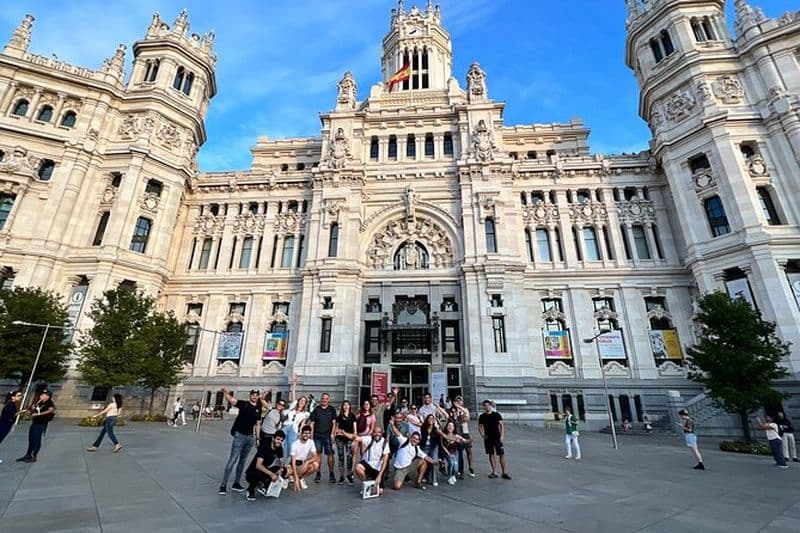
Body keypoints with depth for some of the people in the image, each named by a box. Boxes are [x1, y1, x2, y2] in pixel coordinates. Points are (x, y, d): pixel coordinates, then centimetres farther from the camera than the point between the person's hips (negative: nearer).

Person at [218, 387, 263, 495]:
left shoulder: (258, 408, 6)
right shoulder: (243, 404, -9)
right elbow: (231, 399, -27)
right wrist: (225, 392, -47)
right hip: (240, 435, -5)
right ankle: (223, 485, 5)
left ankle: (236, 483, 25)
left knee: (243, 460, 13)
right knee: (232, 460, -5)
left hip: (250, 437, 5)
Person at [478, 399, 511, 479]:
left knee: (502, 454, -2)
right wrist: (482, 435, -5)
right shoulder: (482, 416, 3)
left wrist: (502, 435, -11)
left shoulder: (496, 415, -2)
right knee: (491, 455, 7)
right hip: (488, 439, 2)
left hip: (497, 438, -2)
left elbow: (502, 425, -3)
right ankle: (494, 473, 16)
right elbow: (480, 427, 9)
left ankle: (504, 473, 8)